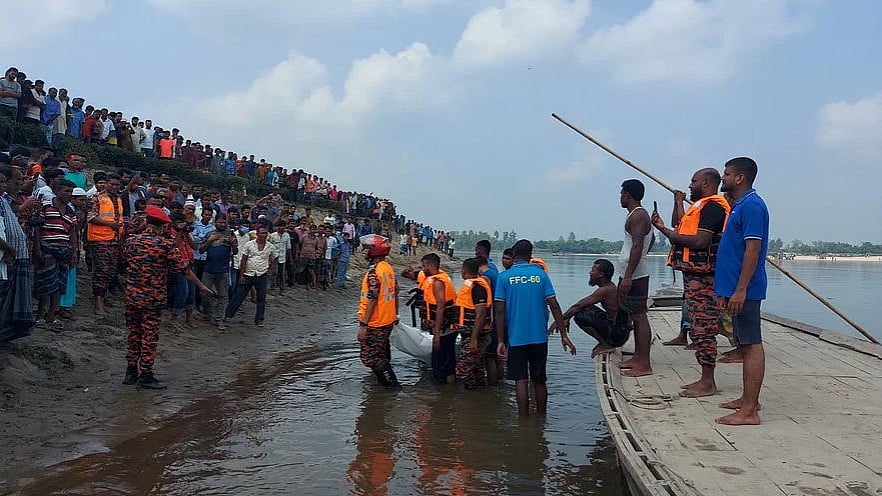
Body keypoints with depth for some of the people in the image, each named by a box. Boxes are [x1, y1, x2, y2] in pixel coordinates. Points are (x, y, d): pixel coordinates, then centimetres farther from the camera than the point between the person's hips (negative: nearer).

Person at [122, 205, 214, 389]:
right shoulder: (167, 244, -12)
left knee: (133, 334, 16)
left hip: (131, 296, 5)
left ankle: (131, 373, 23)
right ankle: (145, 376, 10)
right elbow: (184, 269, -8)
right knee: (149, 337, 4)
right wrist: (201, 286, 3)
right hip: (153, 298, -5)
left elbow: (124, 261, 15)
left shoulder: (131, 241, 2)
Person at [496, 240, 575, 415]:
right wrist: (564, 335, 0)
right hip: (539, 337, 2)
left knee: (521, 381, 3)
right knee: (539, 381, 13)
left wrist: (501, 341, -2)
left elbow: (500, 311, -6)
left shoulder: (504, 277, -3)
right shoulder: (541, 274, 1)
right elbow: (554, 306, -4)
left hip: (516, 338, -2)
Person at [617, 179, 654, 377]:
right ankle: (638, 357, 24)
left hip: (634, 275, -11)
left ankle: (644, 365, -6)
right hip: (633, 274, 11)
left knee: (639, 317, -9)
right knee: (636, 316, 15)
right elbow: (651, 239, 29)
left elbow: (637, 247, -23)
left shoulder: (637, 216, -15)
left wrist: (628, 277, -27)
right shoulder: (640, 214, 18)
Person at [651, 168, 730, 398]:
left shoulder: (712, 206, -12)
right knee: (698, 329, 13)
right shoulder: (702, 206, 21)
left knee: (703, 330, -6)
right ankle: (705, 379, 20)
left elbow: (699, 241, -22)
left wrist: (665, 230, -16)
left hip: (703, 277, -11)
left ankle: (708, 383, 0)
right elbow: (684, 235, 19)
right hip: (694, 275, 11)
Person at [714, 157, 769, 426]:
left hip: (744, 290, -10)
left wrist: (740, 290, -24)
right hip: (735, 287, 10)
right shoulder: (739, 205, 18)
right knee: (746, 344, 15)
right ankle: (748, 399, 25)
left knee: (751, 345, -7)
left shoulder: (751, 205, -14)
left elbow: (753, 249, -20)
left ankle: (749, 411, -5)